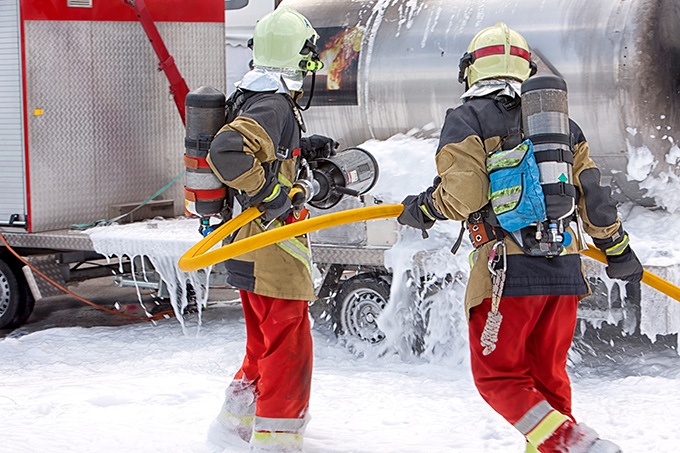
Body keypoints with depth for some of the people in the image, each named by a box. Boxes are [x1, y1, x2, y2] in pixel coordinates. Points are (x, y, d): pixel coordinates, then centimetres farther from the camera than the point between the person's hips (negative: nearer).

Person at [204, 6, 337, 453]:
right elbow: (227, 152, -35)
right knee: (289, 348, -2)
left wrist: (303, 149, 15)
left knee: (266, 341, 23)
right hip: (272, 252, -10)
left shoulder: (257, 98, 11)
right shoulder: (274, 106, -20)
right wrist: (269, 190, -25)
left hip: (253, 247, 10)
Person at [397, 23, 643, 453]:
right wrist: (617, 248, 27)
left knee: (498, 377, 2)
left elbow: (462, 195, -12)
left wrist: (422, 209, 7)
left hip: (509, 272, -6)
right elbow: (592, 195, 15)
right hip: (565, 271, 6)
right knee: (547, 377, 17)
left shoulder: (467, 119, -1)